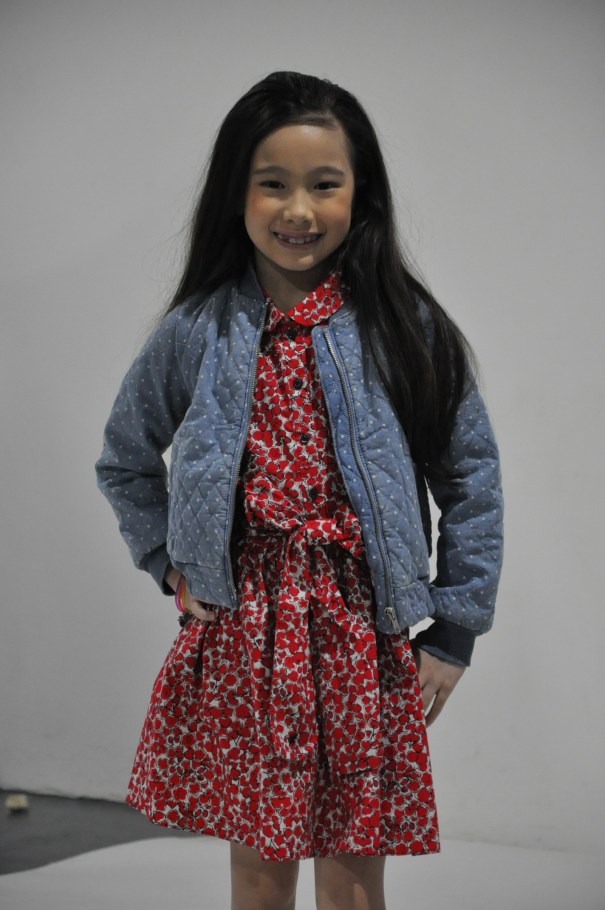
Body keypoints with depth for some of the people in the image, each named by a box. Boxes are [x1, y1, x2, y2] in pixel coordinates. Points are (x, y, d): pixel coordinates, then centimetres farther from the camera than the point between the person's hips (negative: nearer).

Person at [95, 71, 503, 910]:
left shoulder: (406, 330, -3)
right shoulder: (196, 334, 1)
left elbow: (472, 480, 1)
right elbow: (125, 462, 16)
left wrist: (454, 631, -1)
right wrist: (171, 563, 5)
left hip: (362, 634, -1)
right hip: (240, 630, 1)